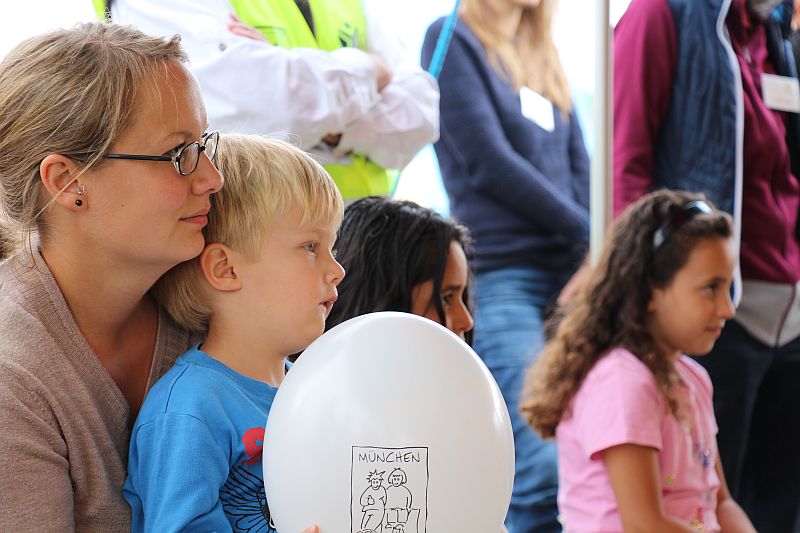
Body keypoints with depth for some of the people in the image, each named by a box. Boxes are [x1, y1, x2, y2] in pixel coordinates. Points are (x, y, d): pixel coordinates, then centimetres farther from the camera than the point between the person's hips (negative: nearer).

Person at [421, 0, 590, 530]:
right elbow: (488, 163, -8)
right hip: (502, 277, -7)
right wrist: (587, 233, -3)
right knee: (542, 477, -16)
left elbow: (579, 167, 15)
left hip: (567, 276, 7)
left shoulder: (543, 54, 21)